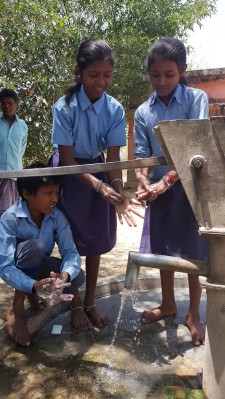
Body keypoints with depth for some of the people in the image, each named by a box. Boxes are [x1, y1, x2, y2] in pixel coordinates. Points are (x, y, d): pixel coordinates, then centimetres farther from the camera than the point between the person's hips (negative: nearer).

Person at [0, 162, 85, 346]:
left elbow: (71, 251, -23)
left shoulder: (57, 216, -19)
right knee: (34, 246, -37)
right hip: (19, 268, -3)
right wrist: (34, 285, -52)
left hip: (39, 266, 3)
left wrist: (64, 276, -46)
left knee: (77, 277, -25)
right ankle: (16, 310, -18)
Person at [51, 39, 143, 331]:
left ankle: (90, 303, 27)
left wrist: (118, 190, -33)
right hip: (69, 175, -3)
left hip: (98, 171, 3)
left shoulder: (115, 109, -13)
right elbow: (67, 160, -21)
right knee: (71, 240, 2)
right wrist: (99, 186, -36)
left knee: (96, 240, 9)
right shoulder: (64, 107, -21)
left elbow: (113, 156, -14)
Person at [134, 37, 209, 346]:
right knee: (163, 249, 13)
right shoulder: (143, 112, 4)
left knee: (193, 252, 4)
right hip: (159, 188, 4)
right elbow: (142, 154, 1)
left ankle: (194, 314, 23)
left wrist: (165, 181, -27)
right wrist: (142, 181, -20)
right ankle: (168, 304, 34)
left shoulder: (196, 99, -8)